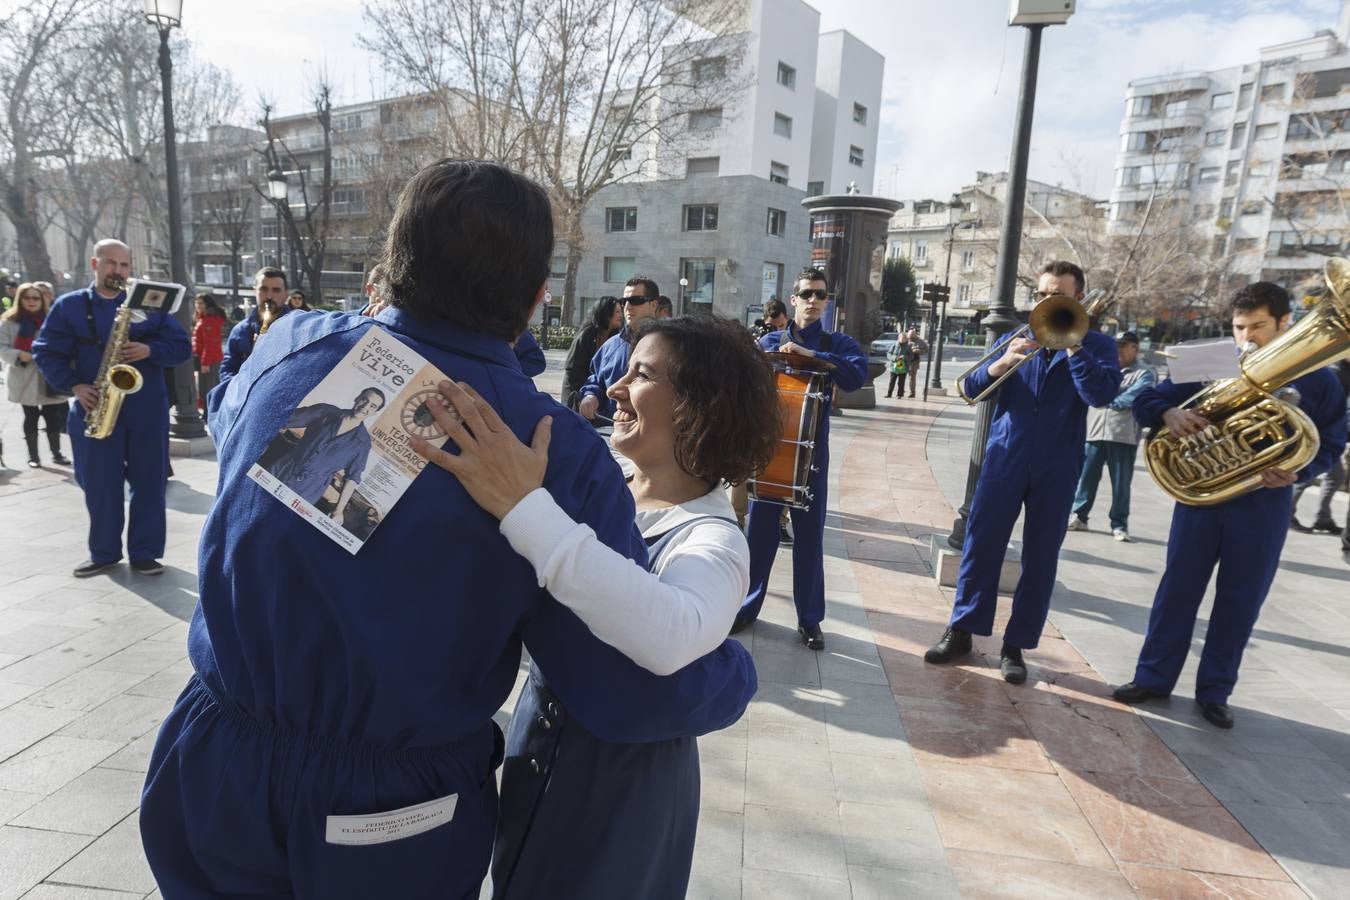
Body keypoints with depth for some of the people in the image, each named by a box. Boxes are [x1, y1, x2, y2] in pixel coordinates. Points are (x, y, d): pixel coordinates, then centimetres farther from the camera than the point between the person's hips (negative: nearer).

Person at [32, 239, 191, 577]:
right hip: (95, 408, 1)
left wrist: (149, 350, -15)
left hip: (147, 409, 0)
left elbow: (182, 346, 3)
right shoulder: (69, 305, 6)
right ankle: (103, 552, 20)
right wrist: (74, 385, -9)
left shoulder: (149, 304, 6)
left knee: (149, 481, 2)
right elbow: (45, 352, 5)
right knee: (99, 483, 6)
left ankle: (145, 553, 11)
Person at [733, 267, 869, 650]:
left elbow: (857, 374, -17)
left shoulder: (837, 343, 3)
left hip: (812, 448, -1)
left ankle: (809, 618, 18)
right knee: (759, 528, 7)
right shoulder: (769, 342, 7)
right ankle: (747, 605, 23)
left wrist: (810, 355, -24)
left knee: (809, 532, 6)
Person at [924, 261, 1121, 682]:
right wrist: (1002, 363, -17)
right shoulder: (1015, 339, 10)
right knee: (981, 545, 2)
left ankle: (1016, 645, 16)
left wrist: (1071, 343, -17)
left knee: (1040, 559, 5)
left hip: (1057, 469, -1)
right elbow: (972, 389, 1)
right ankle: (961, 630, 14)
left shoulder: (1097, 345, 4)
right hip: (1004, 460, 1)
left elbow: (1101, 394, -15)